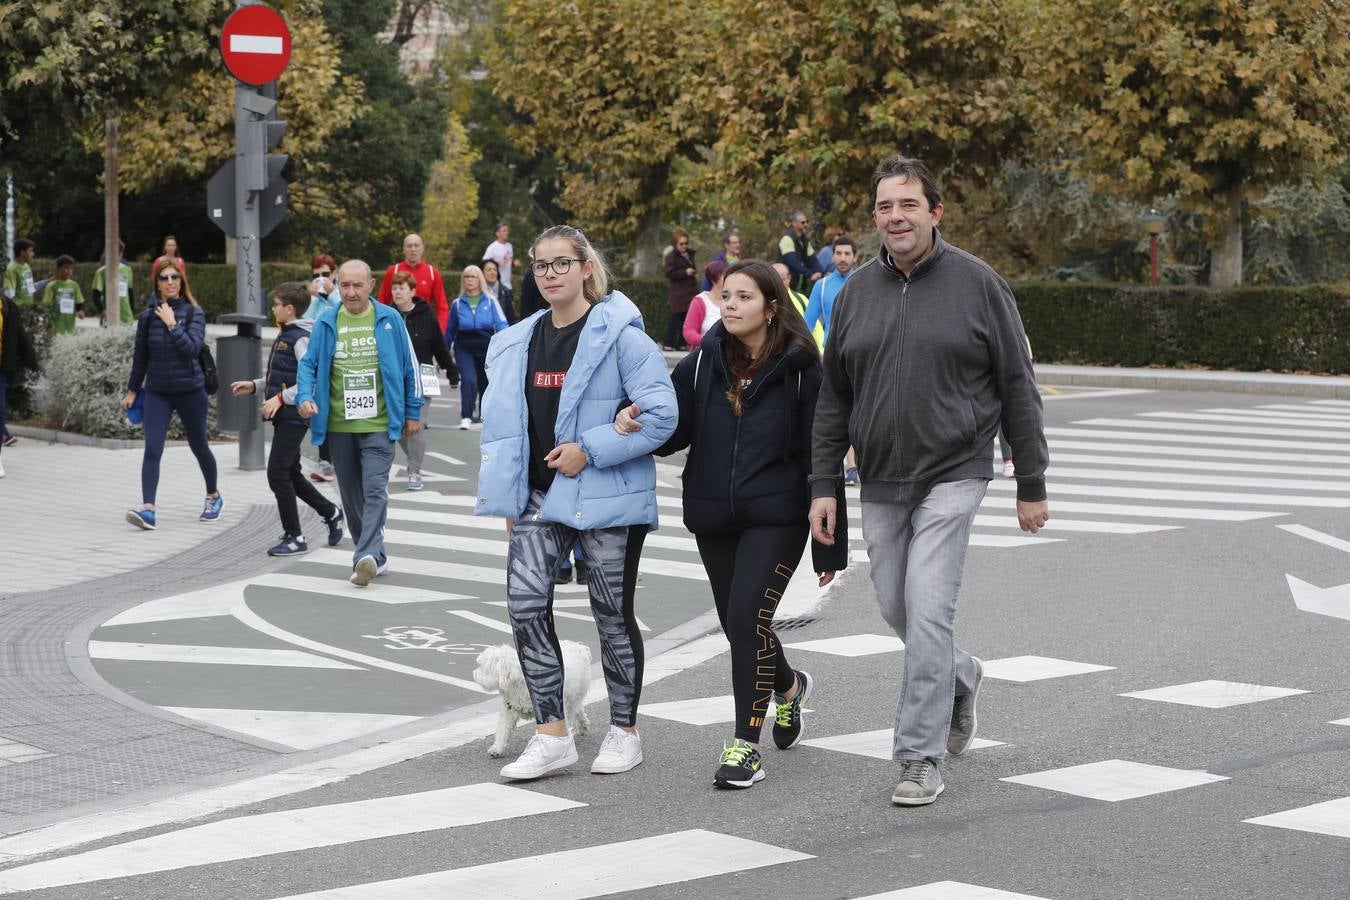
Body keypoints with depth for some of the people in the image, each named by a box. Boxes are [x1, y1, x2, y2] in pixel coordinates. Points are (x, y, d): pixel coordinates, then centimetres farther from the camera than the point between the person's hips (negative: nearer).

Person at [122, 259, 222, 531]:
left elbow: (192, 348, -20)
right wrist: (132, 390, 18)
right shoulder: (148, 316, 1)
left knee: (199, 447, 14)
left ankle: (213, 497, 37)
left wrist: (172, 324, -21)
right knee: (152, 450, -14)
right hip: (157, 392, 1)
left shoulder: (193, 313, -6)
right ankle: (148, 509, -22)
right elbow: (140, 356, 12)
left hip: (190, 391, -1)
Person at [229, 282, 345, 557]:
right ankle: (331, 513, 32)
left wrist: (281, 398, -23)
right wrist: (254, 386, 18)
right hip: (284, 417, 10)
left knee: (278, 473, -10)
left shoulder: (301, 338, -14)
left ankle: (294, 537, -3)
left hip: (294, 416, -10)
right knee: (290, 473, 16)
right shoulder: (284, 336, 16)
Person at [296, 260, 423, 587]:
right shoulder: (326, 323, 4)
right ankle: (375, 557, 23)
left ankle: (366, 556, -24)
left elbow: (409, 366, 6)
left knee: (375, 490, -16)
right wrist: (305, 396, -13)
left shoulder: (389, 319, 0)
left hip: (379, 424, -3)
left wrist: (413, 412, 6)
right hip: (338, 425, 3)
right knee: (351, 495, 11)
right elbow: (309, 364, 6)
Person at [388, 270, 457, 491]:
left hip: (421, 379, -2)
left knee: (417, 425, -6)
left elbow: (440, 347, 4)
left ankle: (415, 471, 1)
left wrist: (452, 373, 8)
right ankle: (413, 460, 29)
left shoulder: (426, 315, -2)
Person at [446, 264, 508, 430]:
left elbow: (501, 324, -10)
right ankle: (466, 417, -21)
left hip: (486, 347, 1)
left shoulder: (490, 302, -2)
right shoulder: (458, 304, 4)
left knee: (485, 382, 16)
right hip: (464, 348, -1)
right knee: (468, 380, -21)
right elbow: (450, 330, 11)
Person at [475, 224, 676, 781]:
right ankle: (551, 735, -1)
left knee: (613, 612, 5)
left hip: (607, 497, -5)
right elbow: (504, 423, 17)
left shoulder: (620, 334, -10)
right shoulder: (519, 342, 10)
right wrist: (507, 498, 12)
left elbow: (661, 414, -15)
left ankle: (624, 731, 21)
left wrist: (589, 449, -17)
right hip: (540, 495, 5)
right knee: (525, 603, -9)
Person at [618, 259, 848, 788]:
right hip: (714, 516, 5)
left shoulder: (799, 368, -8)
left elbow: (821, 457, -6)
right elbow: (673, 428, 7)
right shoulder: (703, 361, 3)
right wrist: (633, 422, -17)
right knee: (739, 625, 14)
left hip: (776, 516, -5)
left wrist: (830, 545, -7)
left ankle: (746, 745, -6)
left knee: (748, 617, -16)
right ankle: (788, 686, 47)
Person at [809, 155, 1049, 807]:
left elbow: (1018, 389, -2)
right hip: (880, 484, 5)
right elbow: (834, 398, 11)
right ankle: (962, 678, 43)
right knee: (896, 607, 13)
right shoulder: (857, 291, 7)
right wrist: (824, 484, 4)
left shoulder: (977, 284, -4)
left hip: (952, 477, -5)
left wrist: (1032, 486, -3)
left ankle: (921, 758, -6)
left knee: (927, 609, -13)